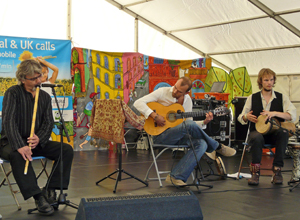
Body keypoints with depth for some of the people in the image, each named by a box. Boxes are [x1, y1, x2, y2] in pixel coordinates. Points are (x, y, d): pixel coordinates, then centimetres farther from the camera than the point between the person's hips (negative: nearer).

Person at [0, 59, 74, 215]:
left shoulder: (44, 96, 8)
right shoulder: (13, 93, -9)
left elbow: (49, 122, 3)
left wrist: (39, 138, -20)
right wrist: (20, 146, -34)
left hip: (36, 142, 5)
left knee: (67, 150, -13)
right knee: (17, 155, -39)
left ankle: (50, 190, -14)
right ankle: (38, 197, -36)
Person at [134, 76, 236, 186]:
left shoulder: (187, 100, 9)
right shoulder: (163, 92, -7)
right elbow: (138, 103, -14)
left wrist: (204, 122, -6)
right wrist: (155, 116, -25)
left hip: (178, 135, 6)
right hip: (160, 135, -6)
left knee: (202, 144, -22)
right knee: (189, 124, -31)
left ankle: (176, 176, -22)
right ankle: (217, 147, -7)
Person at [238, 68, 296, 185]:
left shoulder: (282, 97, 7)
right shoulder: (252, 98, 10)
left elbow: (292, 116, -8)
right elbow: (241, 118, 10)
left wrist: (274, 113, -22)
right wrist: (246, 117, -15)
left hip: (274, 133, 0)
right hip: (257, 131, 0)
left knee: (283, 132, -35)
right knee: (257, 137, -37)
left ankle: (277, 170, -29)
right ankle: (255, 172, -28)